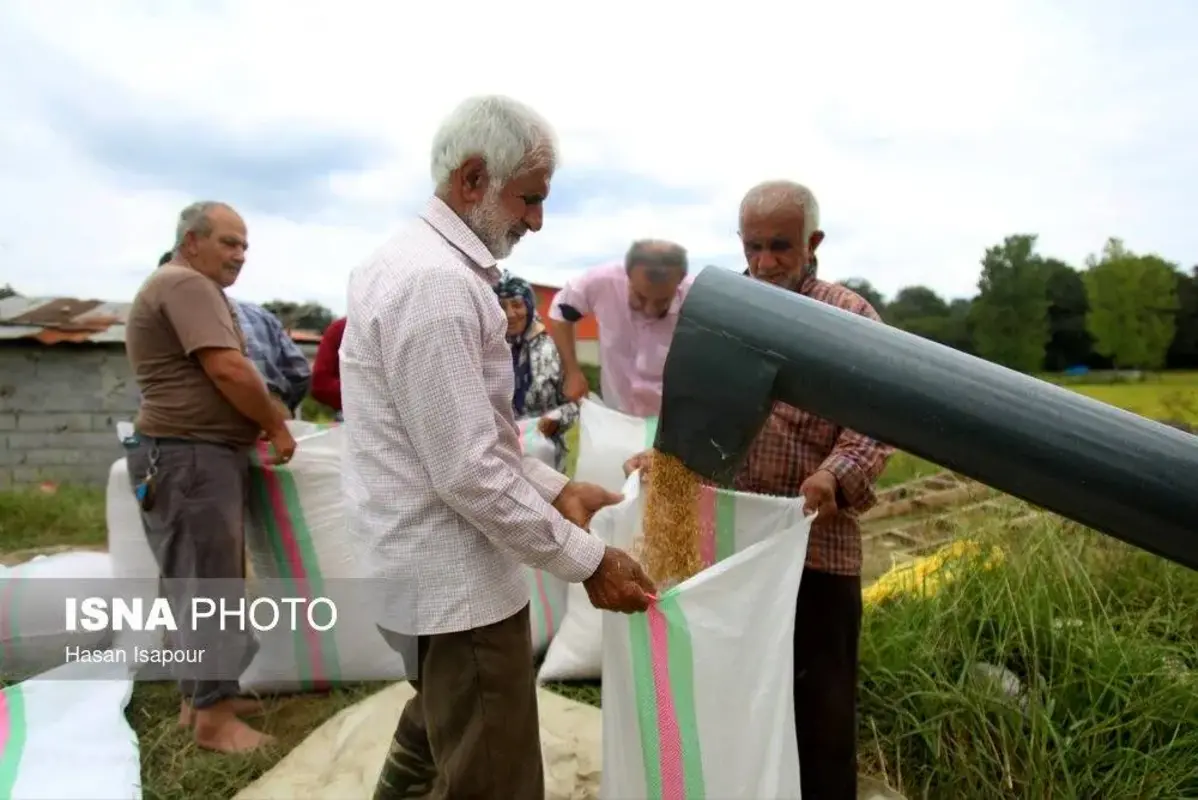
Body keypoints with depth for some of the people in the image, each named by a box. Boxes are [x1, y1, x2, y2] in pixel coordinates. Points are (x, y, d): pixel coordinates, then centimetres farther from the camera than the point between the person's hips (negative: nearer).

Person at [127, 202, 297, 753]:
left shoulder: (188, 289, 21)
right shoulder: (186, 284, -13)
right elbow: (228, 370, -22)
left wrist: (258, 423, 13)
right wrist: (277, 427, -10)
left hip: (204, 452, 11)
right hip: (190, 457, -11)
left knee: (202, 583, 15)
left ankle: (199, 697, 26)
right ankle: (214, 718, 4)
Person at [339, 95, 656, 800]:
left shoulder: (409, 262, 12)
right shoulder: (438, 283, -22)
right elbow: (470, 472, -25)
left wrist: (556, 489, 10)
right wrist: (587, 560, -16)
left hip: (432, 564, 11)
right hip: (458, 577, -11)